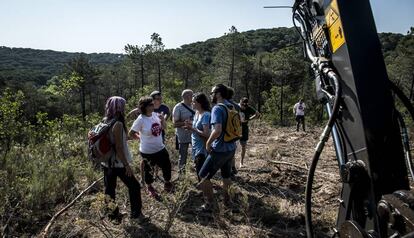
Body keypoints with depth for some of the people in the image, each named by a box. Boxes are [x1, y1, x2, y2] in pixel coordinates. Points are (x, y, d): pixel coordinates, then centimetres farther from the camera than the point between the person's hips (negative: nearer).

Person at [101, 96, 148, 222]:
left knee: (109, 188, 16)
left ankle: (111, 212, 29)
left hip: (107, 162, 8)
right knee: (134, 186, 6)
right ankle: (136, 214, 14)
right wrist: (127, 165, -18)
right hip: (118, 163, -8)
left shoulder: (105, 122, 3)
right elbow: (119, 148, -23)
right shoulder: (118, 124, -21)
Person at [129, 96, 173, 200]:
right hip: (147, 151, -5)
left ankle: (167, 183, 46)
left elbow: (163, 127, 9)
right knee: (148, 170, 16)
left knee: (167, 166, 18)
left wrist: (163, 120, -11)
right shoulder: (140, 120, -22)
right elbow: (131, 133, -13)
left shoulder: (155, 115, -6)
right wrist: (142, 138, -2)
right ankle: (149, 187, 44)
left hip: (160, 148, 5)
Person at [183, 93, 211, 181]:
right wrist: (190, 126, -2)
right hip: (195, 146, 9)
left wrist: (192, 129, -20)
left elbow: (206, 134, -26)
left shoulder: (205, 115, -21)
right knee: (198, 170, 21)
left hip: (202, 148, -9)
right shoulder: (197, 113, 6)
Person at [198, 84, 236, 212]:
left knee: (204, 175, 6)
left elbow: (217, 130, -31)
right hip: (231, 148, 8)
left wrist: (208, 142, -16)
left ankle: (209, 204, 14)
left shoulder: (217, 108, -19)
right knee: (226, 175, 24)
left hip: (220, 150, -8)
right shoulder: (232, 107, 7)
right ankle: (227, 199, 38)